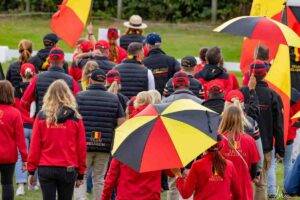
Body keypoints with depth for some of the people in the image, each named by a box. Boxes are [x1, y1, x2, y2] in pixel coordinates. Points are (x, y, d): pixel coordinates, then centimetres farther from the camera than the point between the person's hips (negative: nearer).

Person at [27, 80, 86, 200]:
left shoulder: (41, 117, -3)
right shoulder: (75, 119, -3)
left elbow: (34, 146, -1)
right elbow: (81, 148, 1)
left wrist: (31, 171, 7)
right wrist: (81, 174, 10)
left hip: (45, 169, 0)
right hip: (68, 170, 0)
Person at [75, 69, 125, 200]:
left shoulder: (79, 97, -1)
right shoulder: (114, 99, 4)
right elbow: (121, 123, 0)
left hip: (83, 145, -2)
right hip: (105, 146, 2)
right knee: (99, 179, 11)